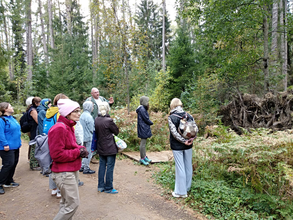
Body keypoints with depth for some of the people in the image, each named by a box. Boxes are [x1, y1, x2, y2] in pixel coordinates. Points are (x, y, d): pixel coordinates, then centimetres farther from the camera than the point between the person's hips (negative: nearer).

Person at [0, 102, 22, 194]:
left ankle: (9, 181, 28)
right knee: (8, 164, -9)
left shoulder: (12, 118, 13)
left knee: (14, 163, 14)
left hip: (15, 146, 9)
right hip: (8, 147, -9)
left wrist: (19, 142, 19)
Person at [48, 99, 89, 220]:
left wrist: (80, 149, 0)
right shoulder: (59, 128, -21)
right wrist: (78, 152, -18)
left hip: (72, 170, 10)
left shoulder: (69, 127, 10)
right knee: (73, 204, -2)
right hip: (64, 173, -10)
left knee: (66, 203, 21)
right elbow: (57, 154, -25)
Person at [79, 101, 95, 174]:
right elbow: (91, 129, -15)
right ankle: (86, 169, 11)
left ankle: (82, 166, 27)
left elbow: (81, 127, 13)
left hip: (83, 136, 8)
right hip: (88, 137, -8)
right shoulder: (88, 116, -19)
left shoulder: (82, 115, 7)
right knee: (88, 153, 2)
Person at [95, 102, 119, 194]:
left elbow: (96, 132, 7)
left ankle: (100, 186, 25)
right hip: (110, 148, -6)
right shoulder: (109, 120, -20)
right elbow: (117, 131, -6)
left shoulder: (96, 120, -2)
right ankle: (108, 188, 13)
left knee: (102, 165, 17)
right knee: (110, 167, 4)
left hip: (100, 147, 6)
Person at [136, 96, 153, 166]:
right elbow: (146, 119, -17)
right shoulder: (142, 109, -19)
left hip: (144, 128, 10)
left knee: (144, 143, 16)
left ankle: (144, 156, 26)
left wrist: (149, 122, 1)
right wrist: (151, 123, 0)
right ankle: (142, 158, 5)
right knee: (143, 143, -3)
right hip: (143, 128, -10)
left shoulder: (143, 109, 13)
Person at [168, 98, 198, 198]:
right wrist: (191, 138, -9)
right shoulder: (189, 116, 2)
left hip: (177, 146, -4)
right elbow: (196, 128, -2)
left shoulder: (171, 117, -12)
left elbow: (174, 132, -19)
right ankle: (187, 187, 32)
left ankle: (181, 191, 14)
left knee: (180, 167, 3)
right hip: (188, 146, 5)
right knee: (188, 166, 16)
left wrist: (184, 141, -14)